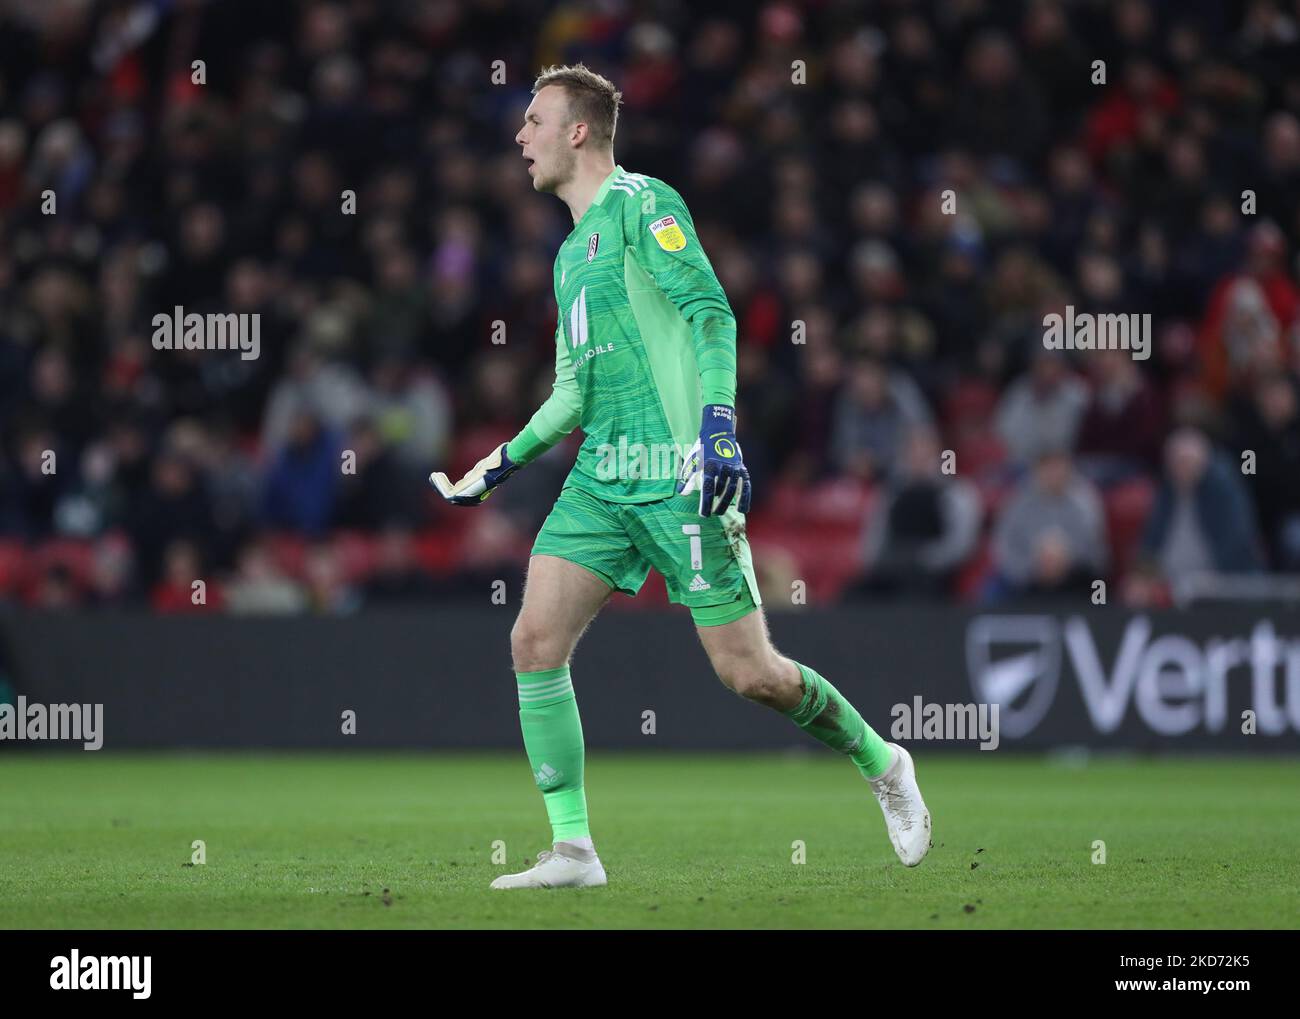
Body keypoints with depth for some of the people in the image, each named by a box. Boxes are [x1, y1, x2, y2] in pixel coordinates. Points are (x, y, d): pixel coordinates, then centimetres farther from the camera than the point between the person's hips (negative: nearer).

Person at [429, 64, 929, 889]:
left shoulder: (640, 203, -5)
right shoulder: (571, 250, 21)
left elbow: (712, 314, -15)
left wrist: (718, 422, -27)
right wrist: (507, 461, 25)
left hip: (676, 477, -8)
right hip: (600, 480, 8)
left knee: (749, 672, -6)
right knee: (535, 641, -8)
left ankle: (882, 766, 18)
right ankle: (572, 848, -5)